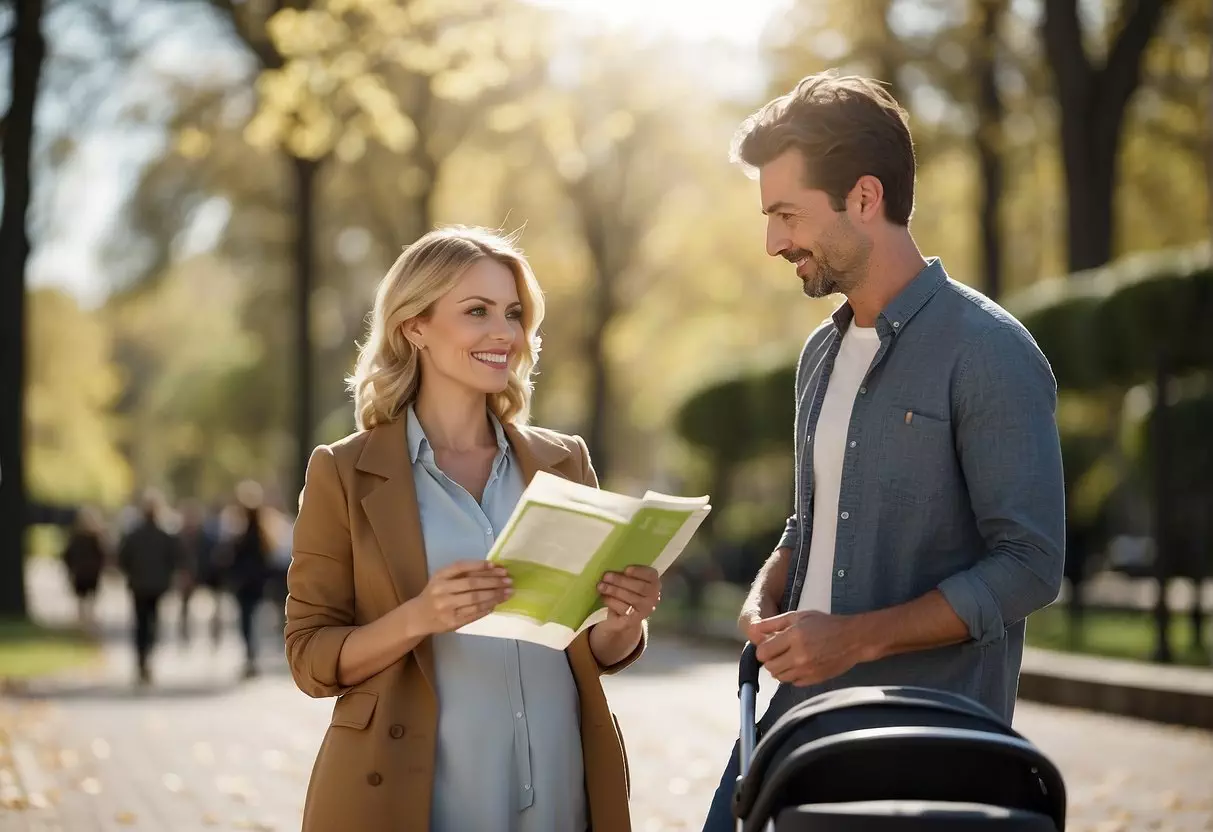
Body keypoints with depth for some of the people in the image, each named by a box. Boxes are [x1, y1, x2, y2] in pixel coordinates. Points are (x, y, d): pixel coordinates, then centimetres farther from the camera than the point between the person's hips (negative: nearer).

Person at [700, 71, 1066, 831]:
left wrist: (856, 638, -19)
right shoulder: (823, 353, 12)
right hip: (801, 711, 7)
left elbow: (1029, 566, -16)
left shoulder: (987, 352, -12)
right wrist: (765, 601, 2)